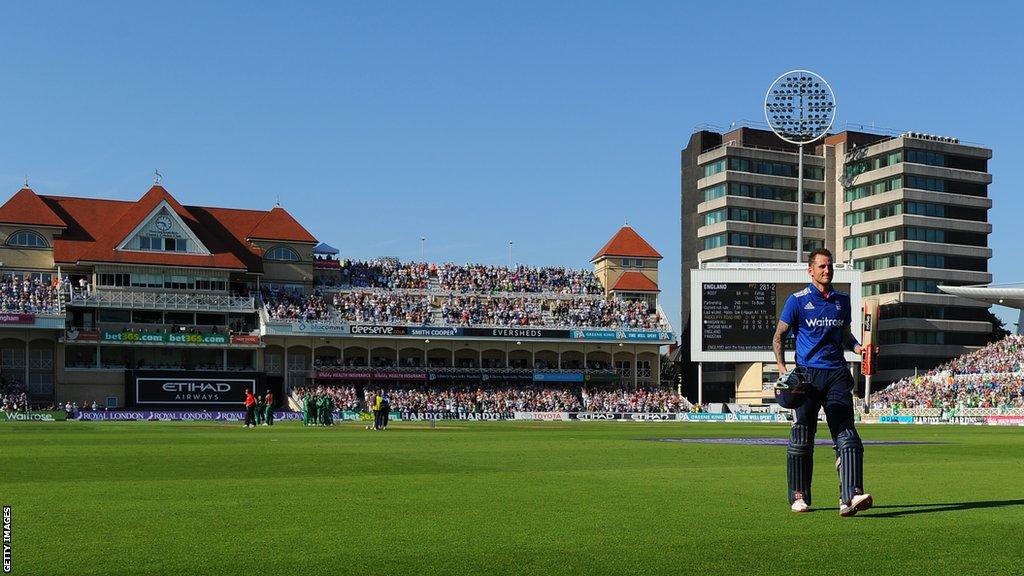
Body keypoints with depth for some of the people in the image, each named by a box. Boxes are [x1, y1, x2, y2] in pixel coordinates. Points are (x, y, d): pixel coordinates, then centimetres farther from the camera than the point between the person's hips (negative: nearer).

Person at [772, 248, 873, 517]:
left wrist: (857, 347, 3)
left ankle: (850, 497, -17)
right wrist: (783, 370, -9)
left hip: (837, 374, 3)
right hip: (808, 374, -3)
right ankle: (799, 497, 14)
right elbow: (778, 337, 4)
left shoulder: (842, 300, 14)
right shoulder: (797, 301, 1)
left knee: (847, 437, -10)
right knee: (802, 439, 2)